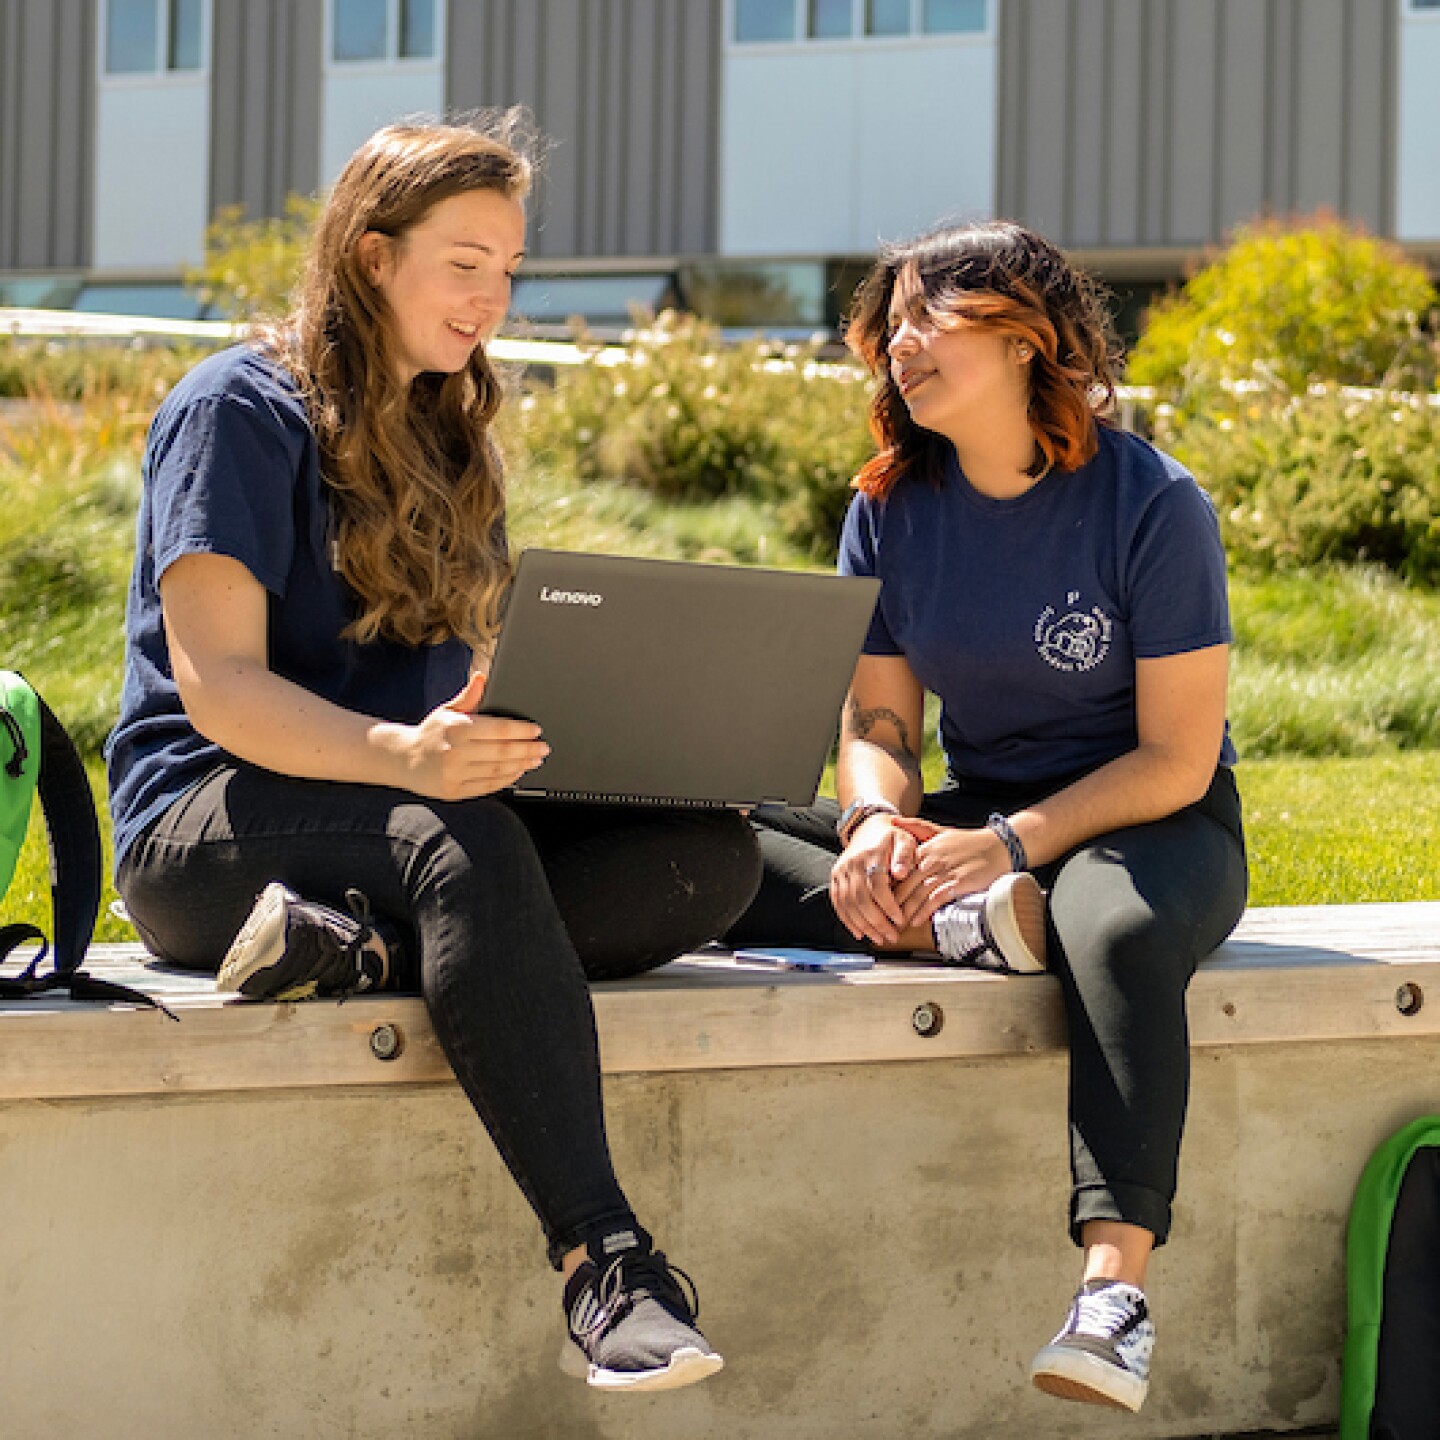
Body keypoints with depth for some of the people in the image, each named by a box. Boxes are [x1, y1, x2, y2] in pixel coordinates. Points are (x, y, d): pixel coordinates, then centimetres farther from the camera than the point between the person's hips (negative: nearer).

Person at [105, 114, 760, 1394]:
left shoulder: (449, 438, 20)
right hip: (207, 829, -7)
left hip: (412, 809, 7)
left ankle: (357, 944, -34)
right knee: (461, 846, -40)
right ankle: (603, 1260, -48)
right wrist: (401, 758, -33)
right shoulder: (245, 412, -4)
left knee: (715, 853, -18)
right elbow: (217, 686, -14)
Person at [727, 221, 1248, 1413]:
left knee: (1116, 929, -43)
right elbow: (879, 721, 5)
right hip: (977, 812, 5)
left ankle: (1117, 1282, -51)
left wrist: (1008, 844, -26)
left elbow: (1176, 760, -14)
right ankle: (953, 923, -29)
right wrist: (880, 823, -18)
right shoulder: (892, 510, 3)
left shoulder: (1153, 506, -13)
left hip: (1147, 822, -5)